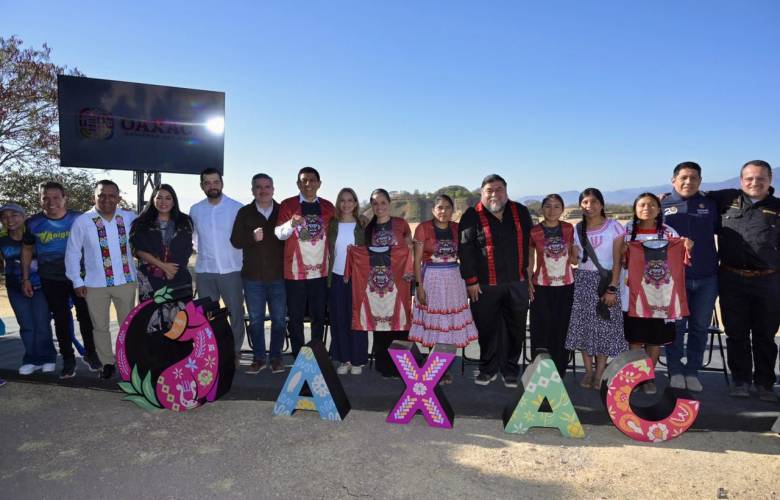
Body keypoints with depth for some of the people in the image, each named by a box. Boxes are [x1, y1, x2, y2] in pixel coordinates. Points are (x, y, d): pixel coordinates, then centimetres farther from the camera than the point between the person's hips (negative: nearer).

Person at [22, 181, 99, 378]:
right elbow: (27, 250, 9)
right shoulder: (33, 223, -2)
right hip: (51, 280, 1)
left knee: (85, 316, 2)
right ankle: (68, 360, 19)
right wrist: (25, 279, 7)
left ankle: (90, 354, 20)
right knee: (61, 319, 9)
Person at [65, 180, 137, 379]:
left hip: (126, 281, 1)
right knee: (100, 327, 11)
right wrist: (77, 282, -2)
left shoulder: (130, 218, -1)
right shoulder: (82, 222, -6)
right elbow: (73, 253, -1)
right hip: (95, 284, -1)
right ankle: (107, 363, 25)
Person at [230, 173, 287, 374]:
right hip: (252, 276, 1)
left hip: (278, 275, -1)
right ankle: (259, 358, 21)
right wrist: (252, 237, -16)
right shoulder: (244, 213, 5)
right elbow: (235, 241, 2)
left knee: (279, 319, 6)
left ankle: (276, 357, 20)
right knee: (256, 319, 9)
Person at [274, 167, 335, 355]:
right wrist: (291, 223, -31)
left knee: (319, 316, 9)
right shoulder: (287, 205, -1)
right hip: (294, 271, -2)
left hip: (320, 271, 3)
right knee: (295, 317, 4)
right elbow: (279, 234, -9)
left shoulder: (328, 207, 8)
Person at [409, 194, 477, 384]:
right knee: (433, 324, 2)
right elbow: (417, 260, -6)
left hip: (454, 279, 4)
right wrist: (419, 286, -11)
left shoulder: (457, 228, 5)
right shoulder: (423, 228, -5)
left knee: (452, 324, 6)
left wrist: (467, 281, 5)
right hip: (431, 279, -3)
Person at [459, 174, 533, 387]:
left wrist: (527, 270, 12)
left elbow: (529, 243, 15)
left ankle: (510, 370, 23)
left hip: (517, 283, 3)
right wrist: (471, 281, -9)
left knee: (515, 329, 8)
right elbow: (465, 251, -6)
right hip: (485, 285, -3)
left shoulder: (520, 212, 8)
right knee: (487, 328, 6)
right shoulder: (472, 216, -3)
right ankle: (488, 369, 22)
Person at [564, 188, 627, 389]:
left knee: (604, 326, 0)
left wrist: (612, 288, -11)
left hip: (606, 281, -2)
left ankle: (599, 374, 11)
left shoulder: (614, 227, -5)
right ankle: (589, 371, 18)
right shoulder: (577, 229, 3)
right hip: (582, 281, 3)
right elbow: (573, 259, 7)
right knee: (583, 325, 5)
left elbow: (617, 261, -6)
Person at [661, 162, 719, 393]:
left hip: (706, 279, 2)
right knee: (676, 326, 4)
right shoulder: (662, 206, 0)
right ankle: (676, 371, 18)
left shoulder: (710, 204, 7)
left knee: (700, 327, 10)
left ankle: (692, 371, 23)